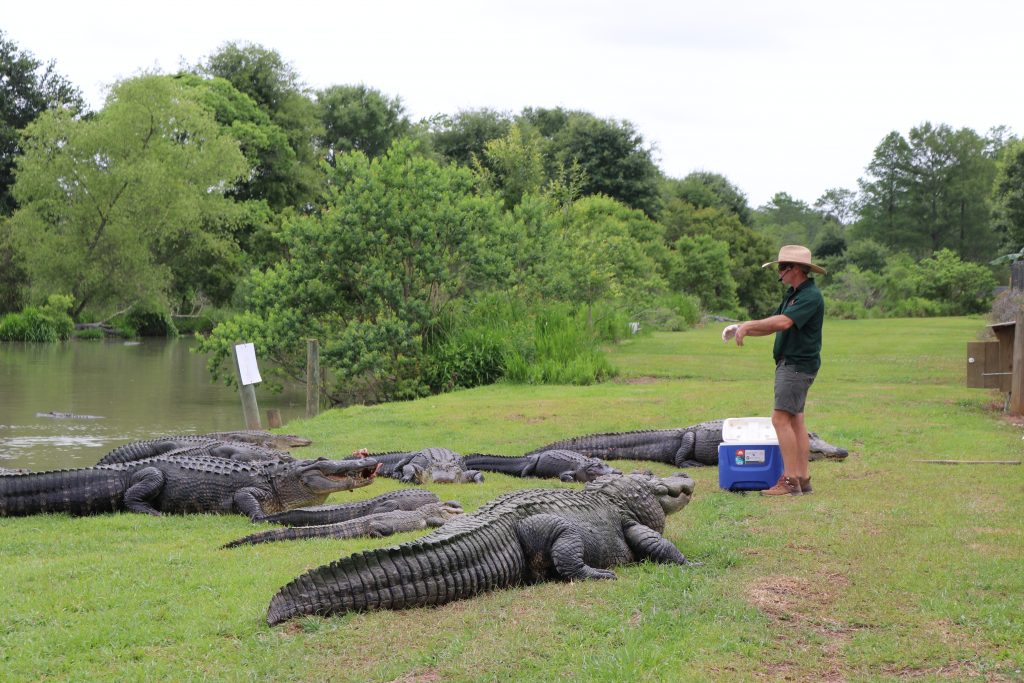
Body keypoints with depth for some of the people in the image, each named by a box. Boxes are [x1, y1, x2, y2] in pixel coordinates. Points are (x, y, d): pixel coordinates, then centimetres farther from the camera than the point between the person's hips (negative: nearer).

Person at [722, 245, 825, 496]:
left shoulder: (810, 296, -16)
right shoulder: (792, 294, 16)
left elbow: (783, 322, -28)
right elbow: (772, 325, 19)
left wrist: (749, 325, -20)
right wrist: (741, 330, 5)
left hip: (798, 365, -10)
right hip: (788, 363, 10)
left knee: (781, 419, -14)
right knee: (795, 420, 9)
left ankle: (790, 480, -14)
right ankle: (803, 478, 11)